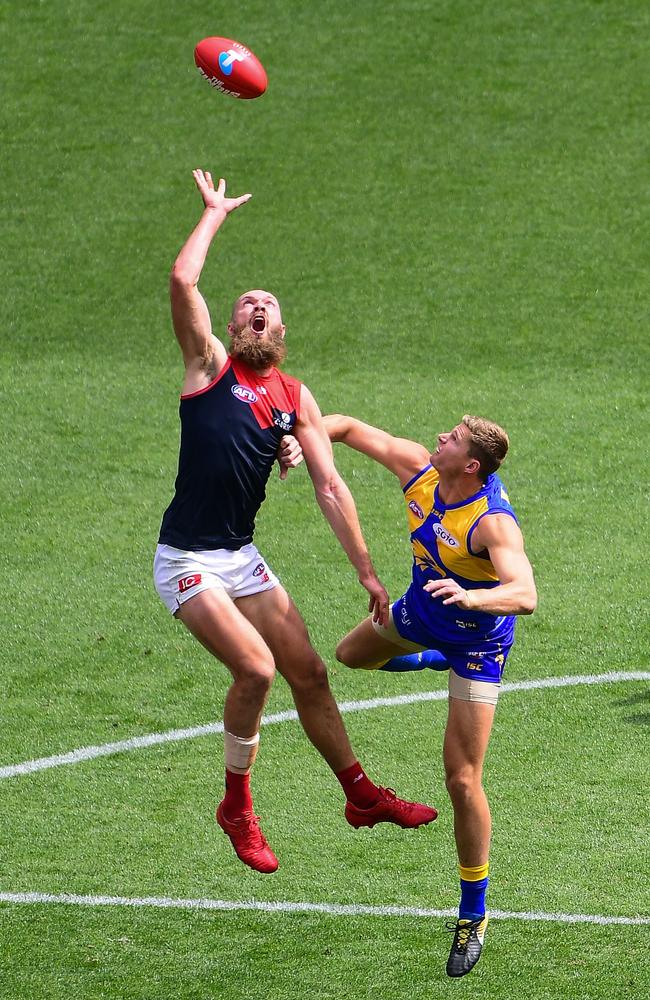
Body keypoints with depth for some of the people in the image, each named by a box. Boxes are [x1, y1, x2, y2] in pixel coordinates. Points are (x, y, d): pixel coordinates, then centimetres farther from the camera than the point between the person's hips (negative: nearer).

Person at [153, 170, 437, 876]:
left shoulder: (296, 398, 8)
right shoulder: (210, 365, -4)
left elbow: (331, 489, 8)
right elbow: (182, 280, -20)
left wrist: (367, 573, 4)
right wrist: (216, 211, -5)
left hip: (243, 559, 6)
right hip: (187, 560, -6)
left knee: (309, 672, 9)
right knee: (255, 667, -20)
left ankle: (362, 796, 27)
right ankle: (236, 809, 0)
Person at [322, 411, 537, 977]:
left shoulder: (493, 522, -38)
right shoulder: (419, 469, -18)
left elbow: (525, 596, -51)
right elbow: (353, 429, -5)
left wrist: (472, 597, -68)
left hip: (477, 641, -7)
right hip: (421, 612, 7)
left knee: (462, 781, -10)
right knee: (351, 654, 35)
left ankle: (474, 915, 4)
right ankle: (432, 659, 60)